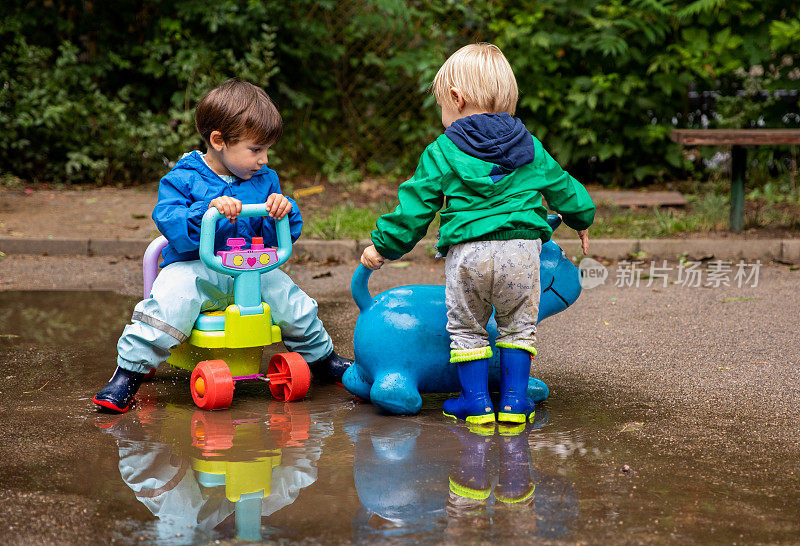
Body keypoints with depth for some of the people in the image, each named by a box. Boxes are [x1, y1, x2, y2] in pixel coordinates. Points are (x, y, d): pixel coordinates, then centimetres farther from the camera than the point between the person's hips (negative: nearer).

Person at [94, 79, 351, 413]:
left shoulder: (265, 180, 10)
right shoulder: (183, 179, -5)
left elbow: (278, 237, 9)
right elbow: (170, 223, -20)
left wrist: (283, 213, -13)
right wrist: (208, 210, -35)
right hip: (195, 268, -4)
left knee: (294, 303, -10)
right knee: (168, 302, -32)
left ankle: (321, 358, 19)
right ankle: (128, 373, -22)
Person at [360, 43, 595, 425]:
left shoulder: (441, 153, 5)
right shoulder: (530, 149, 15)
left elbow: (415, 207, 5)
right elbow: (561, 188, 27)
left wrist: (383, 246, 15)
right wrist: (582, 218, 46)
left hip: (466, 252, -2)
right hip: (522, 250, 3)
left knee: (466, 329, 13)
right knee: (518, 326, 16)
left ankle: (476, 402, 13)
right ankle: (514, 401, 14)